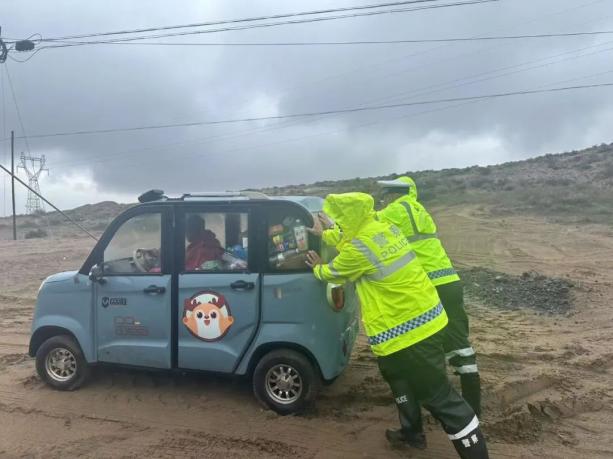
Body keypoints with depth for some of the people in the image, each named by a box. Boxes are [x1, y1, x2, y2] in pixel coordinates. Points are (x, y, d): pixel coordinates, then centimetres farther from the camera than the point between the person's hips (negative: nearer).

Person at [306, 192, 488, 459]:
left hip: (403, 328, -10)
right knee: (401, 378, 28)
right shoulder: (386, 229, 5)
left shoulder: (358, 248, -20)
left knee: (439, 395, -2)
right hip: (424, 316, 10)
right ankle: (411, 433, 44)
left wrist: (317, 268, 22)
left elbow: (333, 273, 2)